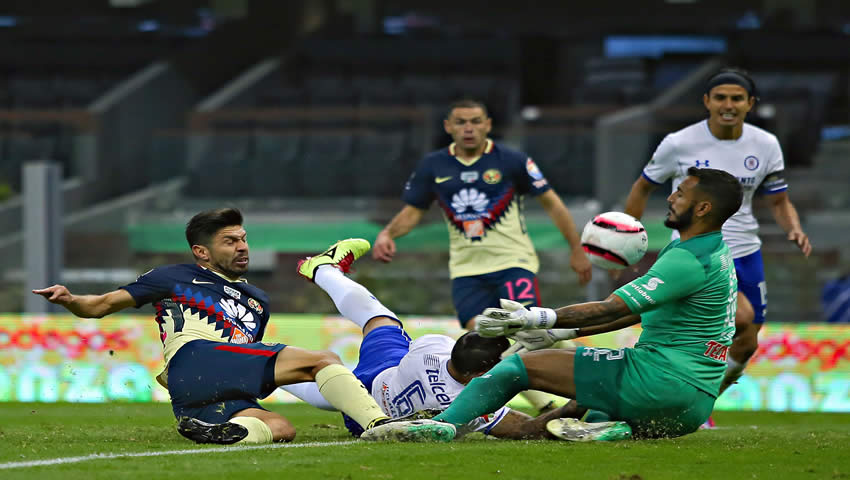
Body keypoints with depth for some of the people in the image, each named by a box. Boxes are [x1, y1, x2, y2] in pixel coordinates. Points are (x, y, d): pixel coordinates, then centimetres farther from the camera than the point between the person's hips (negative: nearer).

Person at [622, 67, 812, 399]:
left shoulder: (765, 145, 0)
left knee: (745, 346, 9)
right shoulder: (679, 144, -10)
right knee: (741, 317, -28)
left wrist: (795, 230, -13)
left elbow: (779, 202, 9)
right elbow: (643, 187, 4)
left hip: (745, 253, 5)